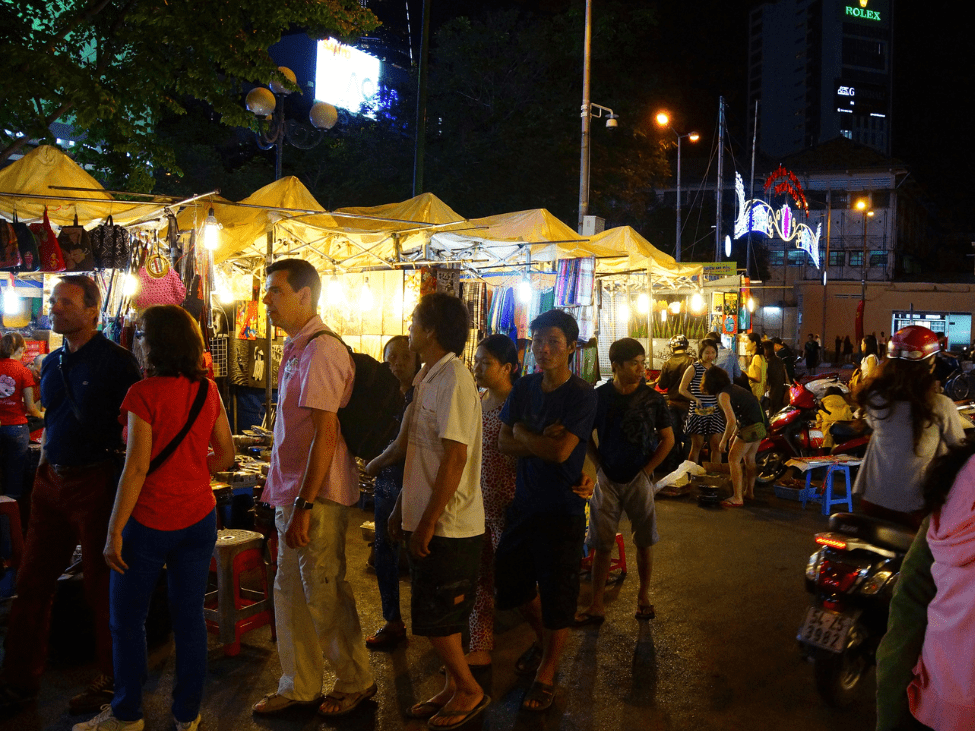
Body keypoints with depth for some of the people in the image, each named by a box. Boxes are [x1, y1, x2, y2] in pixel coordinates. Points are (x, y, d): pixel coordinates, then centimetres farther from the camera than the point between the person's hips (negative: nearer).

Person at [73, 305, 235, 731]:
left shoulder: (144, 393, -14)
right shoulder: (207, 390, 3)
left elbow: (137, 467, -16)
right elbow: (225, 455, 8)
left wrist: (114, 532, -12)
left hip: (150, 520, -5)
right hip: (199, 517, 5)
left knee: (127, 620, 11)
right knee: (189, 616, 12)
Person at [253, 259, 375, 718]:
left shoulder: (321, 350, -17)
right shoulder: (295, 349, 14)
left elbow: (325, 433, -22)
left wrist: (304, 505, -23)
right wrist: (284, 496, 17)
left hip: (317, 495, -10)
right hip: (292, 491, 10)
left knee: (324, 594, 2)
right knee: (290, 593, 15)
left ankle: (355, 682, 21)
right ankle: (299, 686, 29)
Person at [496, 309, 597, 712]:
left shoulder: (582, 395, -15)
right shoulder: (524, 387, 3)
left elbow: (561, 451, -23)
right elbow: (504, 442, -1)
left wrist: (523, 433, -9)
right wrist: (541, 443, -15)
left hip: (562, 508, -6)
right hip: (524, 502, 6)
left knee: (557, 592, 5)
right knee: (510, 581, 17)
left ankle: (546, 673, 25)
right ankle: (542, 638, 45)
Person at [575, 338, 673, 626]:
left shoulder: (652, 399, -3)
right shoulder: (599, 396, -3)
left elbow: (668, 439, 3)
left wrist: (647, 469, -3)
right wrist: (599, 466, 0)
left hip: (639, 479, 0)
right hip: (607, 480, 0)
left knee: (644, 542, 8)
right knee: (601, 545, 3)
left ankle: (643, 597, 26)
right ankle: (596, 606, 10)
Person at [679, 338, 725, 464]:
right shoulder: (693, 368, -5)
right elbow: (682, 389, -6)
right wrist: (696, 399, -19)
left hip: (714, 412, 5)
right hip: (698, 412, -4)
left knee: (716, 445, 4)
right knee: (697, 445, 1)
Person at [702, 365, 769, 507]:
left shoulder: (723, 395, -9)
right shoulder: (733, 388, 19)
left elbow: (731, 421, -18)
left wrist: (723, 441, -6)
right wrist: (734, 435, 28)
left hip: (751, 427, -9)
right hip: (762, 424, 9)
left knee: (733, 459, -2)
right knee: (749, 459, 22)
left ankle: (737, 498, -3)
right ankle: (749, 492, 36)